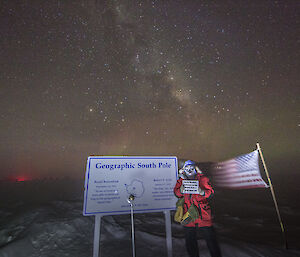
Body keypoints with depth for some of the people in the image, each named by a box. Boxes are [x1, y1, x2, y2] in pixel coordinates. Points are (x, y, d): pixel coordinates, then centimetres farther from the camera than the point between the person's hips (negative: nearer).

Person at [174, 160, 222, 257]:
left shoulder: (202, 178, -2)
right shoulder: (181, 180, 4)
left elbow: (210, 193, -10)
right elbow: (176, 192, -5)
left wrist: (202, 192, -31)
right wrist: (181, 191, -28)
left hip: (203, 214, -2)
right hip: (187, 214, 3)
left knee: (211, 240, 5)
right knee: (189, 241, 17)